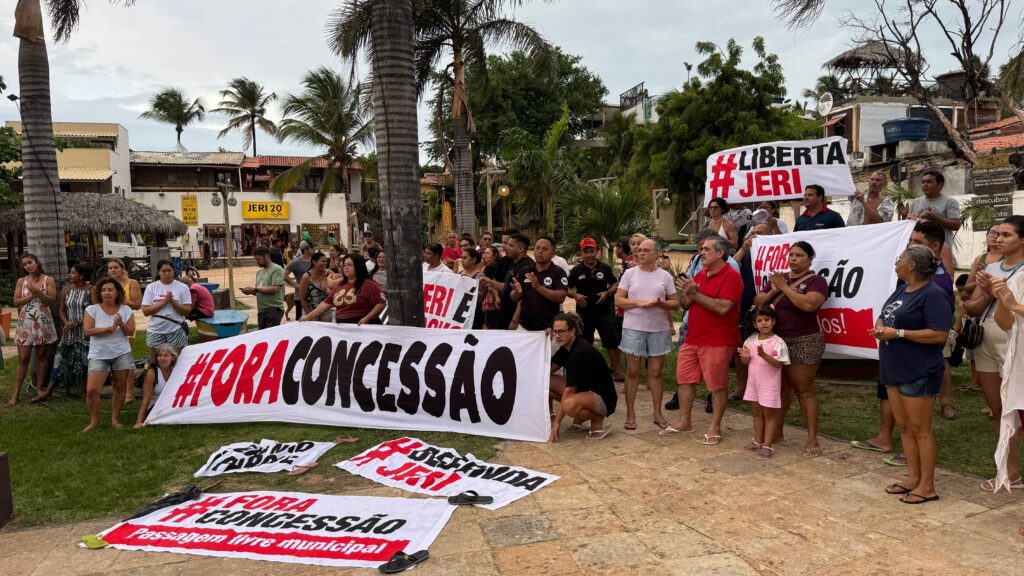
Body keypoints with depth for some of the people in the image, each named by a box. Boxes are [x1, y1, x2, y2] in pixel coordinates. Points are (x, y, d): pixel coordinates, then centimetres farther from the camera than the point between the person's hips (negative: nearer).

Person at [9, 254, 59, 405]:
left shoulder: (48, 280, 1)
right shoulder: (21, 281, 6)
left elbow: (52, 301, -8)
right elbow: (16, 302, -1)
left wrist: (37, 291, -19)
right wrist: (31, 295, -13)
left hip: (43, 322, -1)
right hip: (25, 323, 1)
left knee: (42, 355, 7)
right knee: (23, 358, -1)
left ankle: (39, 388, 16)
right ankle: (15, 394, 2)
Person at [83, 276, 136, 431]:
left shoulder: (126, 310, 1)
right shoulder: (92, 309, -4)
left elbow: (131, 332, -2)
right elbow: (87, 331, -12)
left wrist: (121, 324, -21)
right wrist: (110, 328, -18)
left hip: (121, 354, 1)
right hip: (99, 355, -1)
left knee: (120, 387, 6)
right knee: (92, 389, -8)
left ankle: (115, 418, 21)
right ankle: (94, 421, 9)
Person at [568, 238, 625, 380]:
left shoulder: (605, 268, 1)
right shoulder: (576, 271, 0)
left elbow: (615, 285, 7)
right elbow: (567, 289, 5)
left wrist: (607, 293, -12)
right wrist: (575, 295, -14)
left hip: (604, 311, 0)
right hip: (584, 313, 1)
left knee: (612, 342, 0)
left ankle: (617, 371, 9)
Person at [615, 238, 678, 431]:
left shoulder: (665, 276, 5)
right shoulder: (629, 273, 1)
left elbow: (675, 303, 6)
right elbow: (618, 300, -2)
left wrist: (661, 303, -15)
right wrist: (639, 303, -16)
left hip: (659, 329, 1)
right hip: (633, 328, -1)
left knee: (656, 372, 8)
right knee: (632, 372, 3)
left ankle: (658, 413, 18)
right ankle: (630, 414, 12)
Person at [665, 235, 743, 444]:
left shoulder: (731, 276, -11)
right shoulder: (699, 275, 14)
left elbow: (723, 308, -24)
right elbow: (685, 305, 15)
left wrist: (695, 294, -22)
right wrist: (685, 292, -8)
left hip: (718, 341, -8)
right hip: (692, 339, 8)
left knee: (717, 385, 1)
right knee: (684, 379, 11)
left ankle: (715, 427, 11)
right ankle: (684, 421, 23)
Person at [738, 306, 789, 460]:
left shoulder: (777, 342, -15)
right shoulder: (750, 340, 3)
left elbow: (778, 363, -22)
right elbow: (746, 362, 9)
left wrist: (763, 355, -34)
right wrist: (745, 357, -14)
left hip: (769, 384, -6)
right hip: (753, 382, 6)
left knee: (769, 414, 2)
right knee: (757, 412, 15)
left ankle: (767, 446, 7)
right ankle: (757, 441, 27)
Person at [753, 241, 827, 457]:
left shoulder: (816, 281, -6)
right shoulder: (778, 278, 13)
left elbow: (809, 304, -25)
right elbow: (757, 302, 9)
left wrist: (784, 287, -19)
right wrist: (772, 291, -9)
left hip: (804, 342, -6)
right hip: (777, 340, 6)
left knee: (803, 390, -4)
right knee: (780, 387, 12)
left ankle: (812, 439, 2)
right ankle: (776, 431, 23)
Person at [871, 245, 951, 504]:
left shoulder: (933, 295, -15)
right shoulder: (901, 290, 13)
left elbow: (940, 334, -22)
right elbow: (884, 316, 22)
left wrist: (898, 333, -21)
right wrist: (880, 327, -2)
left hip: (918, 373, -9)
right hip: (894, 368, 9)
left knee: (920, 428, -1)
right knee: (904, 425, 13)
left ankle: (927, 486, 9)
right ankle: (913, 477, 24)